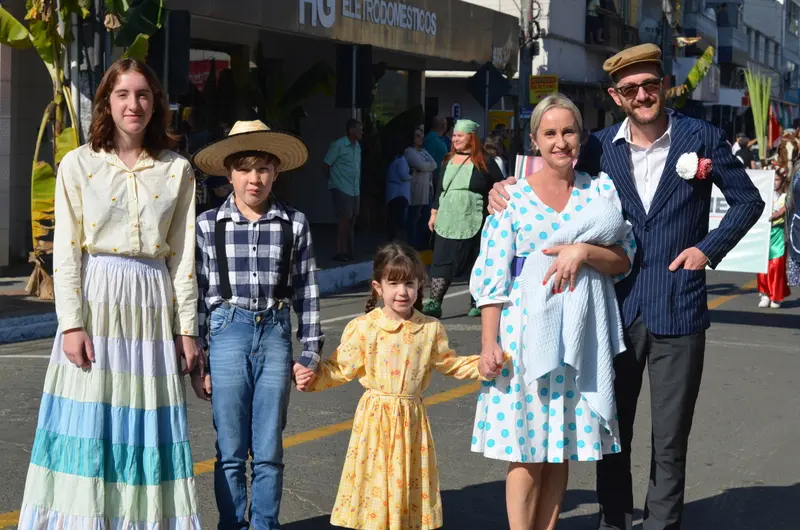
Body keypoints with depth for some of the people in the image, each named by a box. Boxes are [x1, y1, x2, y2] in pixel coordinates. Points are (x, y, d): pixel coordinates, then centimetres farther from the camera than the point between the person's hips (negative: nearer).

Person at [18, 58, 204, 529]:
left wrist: (188, 328, 4)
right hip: (96, 300, -1)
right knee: (89, 426, -1)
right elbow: (66, 252, -1)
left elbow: (184, 256, 7)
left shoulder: (178, 171, 7)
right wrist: (71, 323, -10)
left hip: (154, 305, 2)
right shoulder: (78, 165, 2)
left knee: (149, 424, 4)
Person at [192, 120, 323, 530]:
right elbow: (198, 294, 3)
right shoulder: (209, 225, -1)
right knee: (231, 450, 7)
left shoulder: (294, 224, 1)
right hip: (228, 332, -1)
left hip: (275, 333, 1)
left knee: (269, 451, 8)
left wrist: (310, 353, 4)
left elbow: (306, 293, 5)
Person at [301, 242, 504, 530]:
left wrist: (482, 366, 3)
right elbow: (341, 368, -1)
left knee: (408, 481, 7)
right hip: (376, 417, -2)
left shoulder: (431, 329, 3)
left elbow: (449, 363, 15)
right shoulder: (363, 328, -4)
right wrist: (312, 378, -16)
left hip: (412, 418, 2)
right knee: (375, 480, 0)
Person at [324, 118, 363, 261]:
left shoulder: (357, 146, 11)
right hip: (342, 189, -7)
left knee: (351, 221, 8)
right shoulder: (338, 145, -10)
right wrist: (335, 181, 4)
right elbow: (326, 167, -5)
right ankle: (339, 252, -2)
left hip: (355, 190, 7)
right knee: (345, 220, -8)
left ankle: (347, 251, 15)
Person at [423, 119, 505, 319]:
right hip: (446, 222, 4)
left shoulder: (485, 163, -2)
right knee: (442, 261, -6)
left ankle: (476, 303, 18)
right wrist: (434, 213, 15)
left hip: (474, 224, -4)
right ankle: (434, 303, -11)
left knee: (477, 264, 6)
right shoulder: (448, 162, 13)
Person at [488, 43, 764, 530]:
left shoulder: (702, 138, -2)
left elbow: (748, 201, 7)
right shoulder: (601, 147, 3)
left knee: (670, 440, 5)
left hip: (677, 311, -2)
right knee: (612, 431, 12)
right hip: (618, 308, 2)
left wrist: (709, 249, -5)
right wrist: (505, 188, -7)